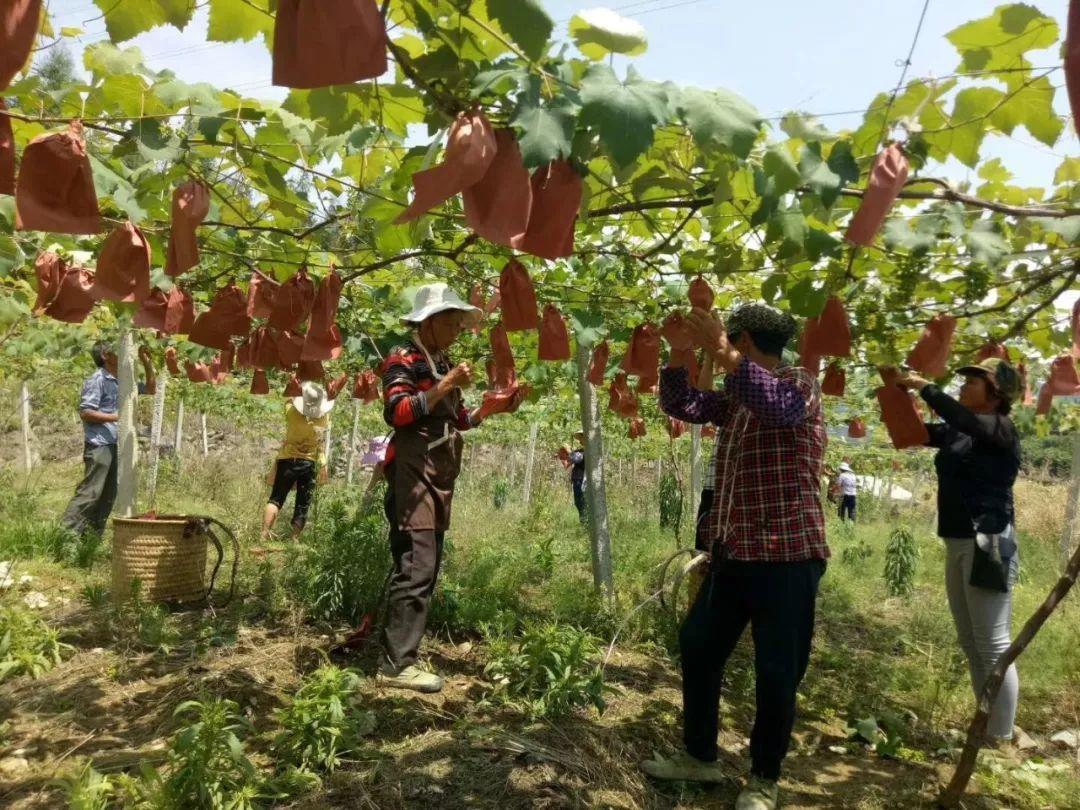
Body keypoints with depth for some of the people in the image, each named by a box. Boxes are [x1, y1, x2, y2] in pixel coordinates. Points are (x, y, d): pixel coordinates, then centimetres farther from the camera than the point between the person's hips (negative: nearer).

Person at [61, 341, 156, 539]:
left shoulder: (122, 381, 14)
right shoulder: (97, 380, -9)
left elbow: (150, 389, 24)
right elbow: (85, 412, -14)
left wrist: (146, 363, 13)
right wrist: (115, 417, -17)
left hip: (116, 446, 8)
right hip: (99, 446, -8)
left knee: (108, 495, 10)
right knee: (90, 492, -10)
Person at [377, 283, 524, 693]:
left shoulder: (442, 363, 21)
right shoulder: (404, 359, -5)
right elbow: (396, 412, -19)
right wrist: (446, 385, -21)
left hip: (439, 478, 10)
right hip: (413, 474, -9)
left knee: (427, 568, 10)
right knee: (415, 567, -14)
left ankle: (401, 651, 18)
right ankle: (396, 663, -9)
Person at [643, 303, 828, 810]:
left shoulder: (800, 385, -8)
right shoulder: (733, 399, 14)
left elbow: (775, 404, -31)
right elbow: (679, 405, 16)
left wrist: (721, 353, -32)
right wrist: (679, 354, 2)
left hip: (787, 555, -8)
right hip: (733, 553, 8)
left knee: (777, 672, 1)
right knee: (697, 646, 14)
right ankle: (700, 757, 30)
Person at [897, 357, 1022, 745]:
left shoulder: (1002, 431, -9)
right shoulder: (957, 433, 12)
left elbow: (960, 417, -28)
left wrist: (924, 386, -20)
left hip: (988, 545, -9)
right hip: (959, 545, 9)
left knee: (993, 646, -3)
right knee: (970, 643, 15)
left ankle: (1000, 739, 6)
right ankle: (985, 728, 27)